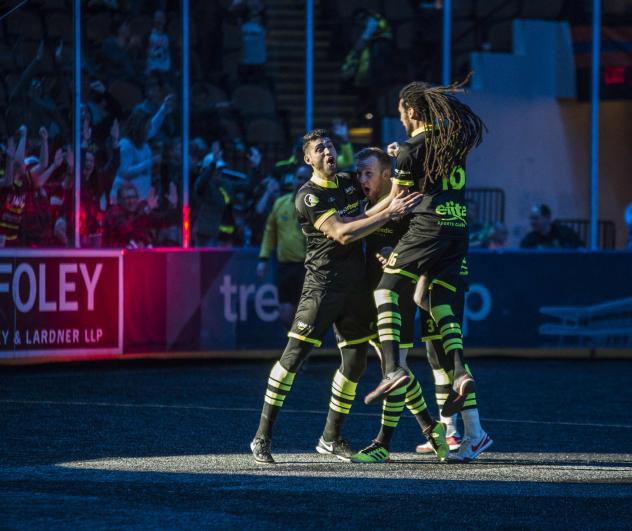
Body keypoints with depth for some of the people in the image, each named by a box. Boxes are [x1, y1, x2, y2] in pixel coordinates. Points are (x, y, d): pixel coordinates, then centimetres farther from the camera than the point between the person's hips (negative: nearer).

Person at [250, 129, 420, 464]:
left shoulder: (347, 183, 14)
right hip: (323, 283, -7)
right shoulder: (308, 197, -11)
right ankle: (262, 438, -9)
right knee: (294, 355, -11)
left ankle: (331, 438, 18)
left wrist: (392, 200, 4)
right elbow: (343, 233, -20)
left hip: (355, 285, 7)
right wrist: (390, 213, -23)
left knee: (355, 361, 6)